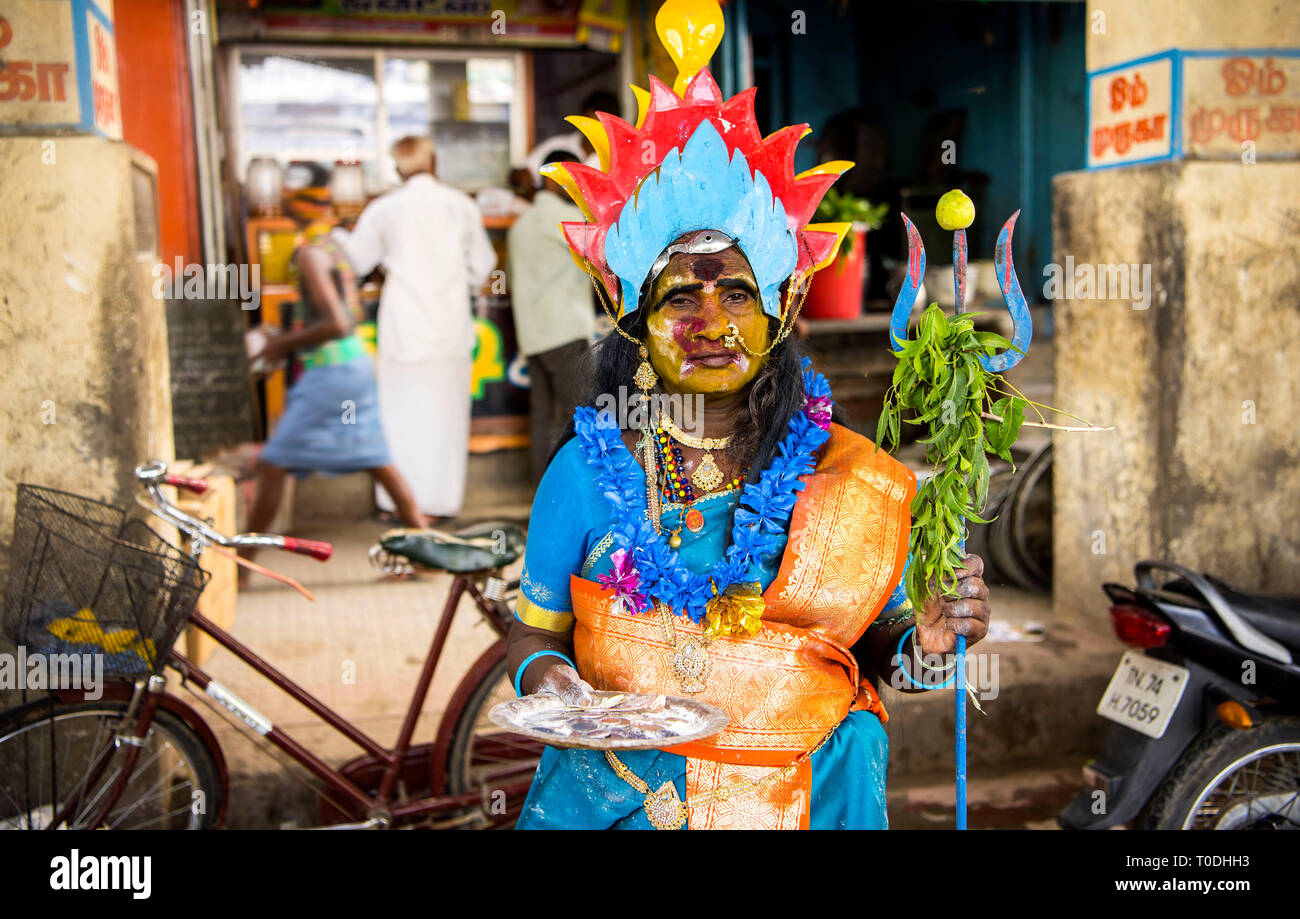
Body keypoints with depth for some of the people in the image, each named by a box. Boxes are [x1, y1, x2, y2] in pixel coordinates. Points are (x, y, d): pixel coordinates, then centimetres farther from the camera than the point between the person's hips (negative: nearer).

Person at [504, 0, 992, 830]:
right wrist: (541, 673, -13)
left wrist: (922, 644, -14)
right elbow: (535, 630, 7)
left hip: (803, 794, 1)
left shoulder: (851, 481, -1)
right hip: (617, 795, 0)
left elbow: (873, 648, 5)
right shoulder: (588, 468, -2)